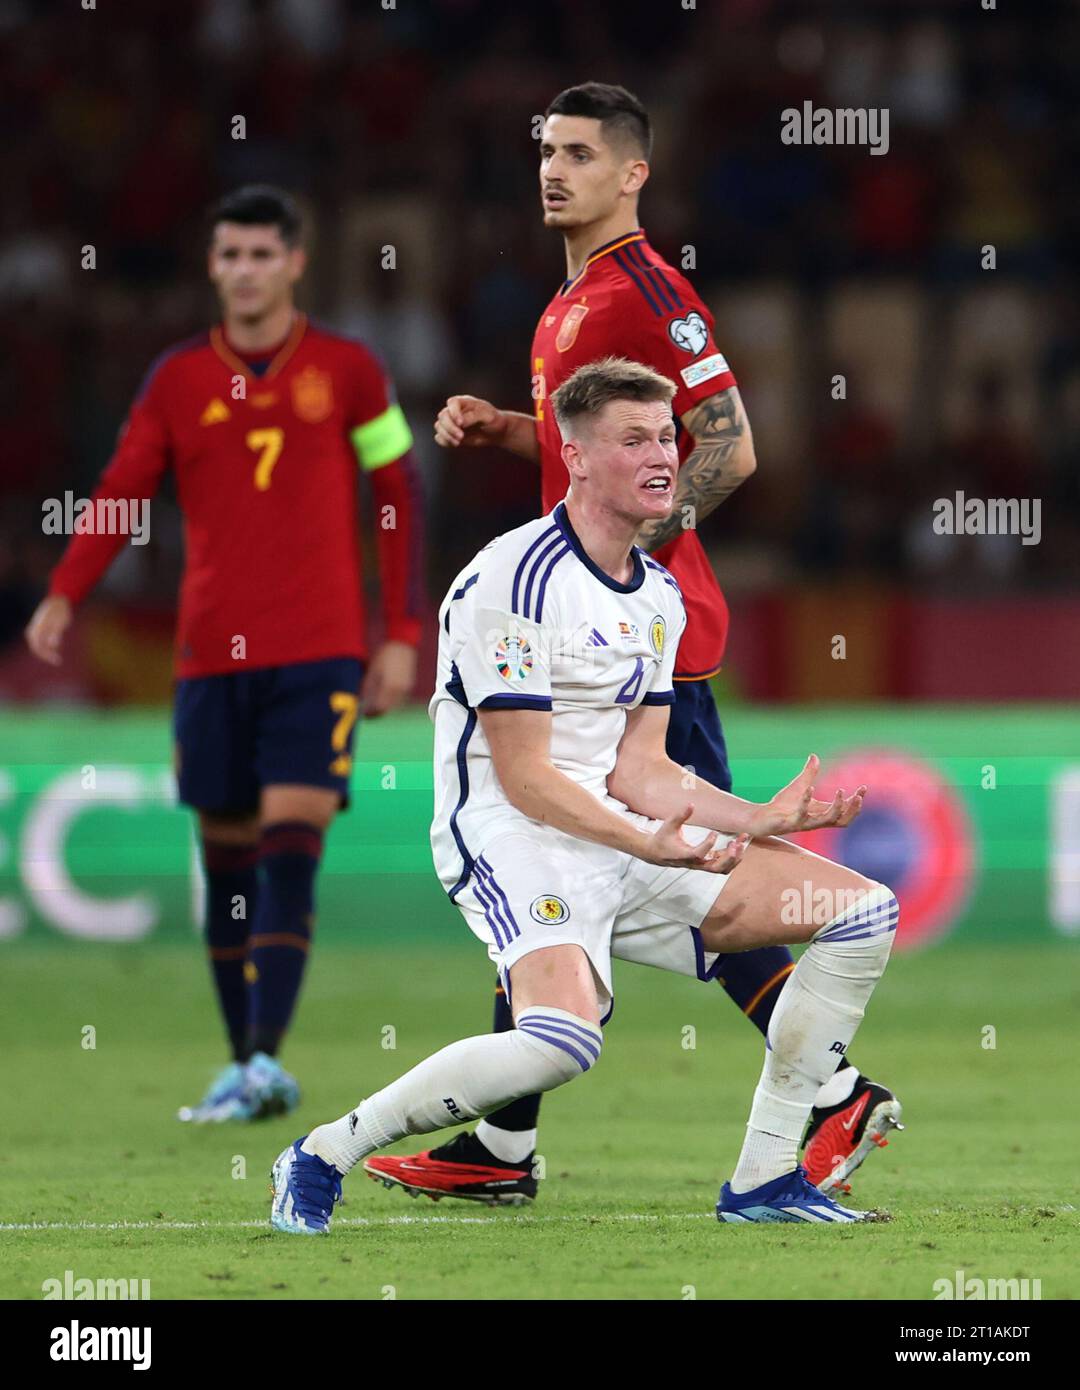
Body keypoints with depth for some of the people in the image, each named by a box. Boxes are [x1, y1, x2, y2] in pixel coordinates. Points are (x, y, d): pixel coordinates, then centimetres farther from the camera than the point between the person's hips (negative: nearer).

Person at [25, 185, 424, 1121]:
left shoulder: (346, 371, 3)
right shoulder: (178, 380, 7)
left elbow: (400, 497, 6)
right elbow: (120, 494, 3)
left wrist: (401, 637, 2)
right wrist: (64, 597, -13)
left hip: (318, 655, -3)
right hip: (212, 653, 3)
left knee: (291, 844, -14)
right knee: (227, 857, 5)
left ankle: (267, 1059, -19)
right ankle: (242, 1062, 15)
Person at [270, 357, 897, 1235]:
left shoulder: (660, 597, 13)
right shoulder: (515, 579, -15)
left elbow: (637, 769, 9)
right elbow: (524, 775, -17)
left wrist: (759, 820, -4)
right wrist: (649, 847, -27)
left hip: (628, 835, 9)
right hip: (514, 841, -9)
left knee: (864, 912, 0)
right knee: (564, 1038, -36)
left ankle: (762, 1180, 4)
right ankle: (321, 1159, -18)